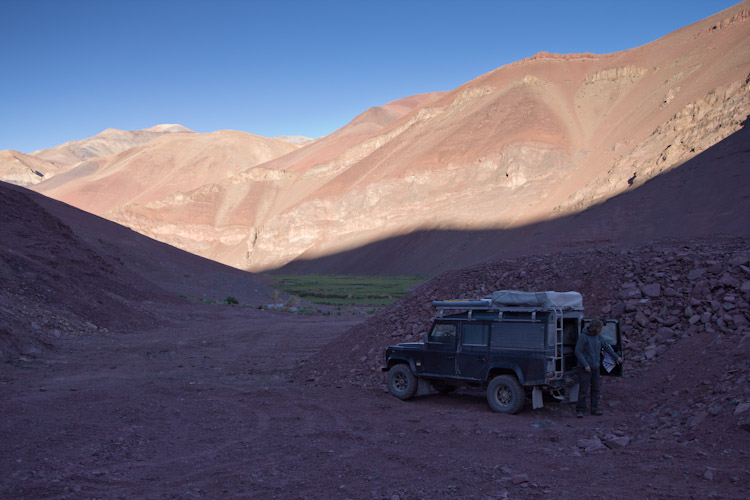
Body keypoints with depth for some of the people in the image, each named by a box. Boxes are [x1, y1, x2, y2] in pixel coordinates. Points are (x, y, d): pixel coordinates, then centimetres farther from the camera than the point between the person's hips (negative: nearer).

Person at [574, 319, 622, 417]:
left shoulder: (598, 337, 7)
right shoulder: (583, 336, -13)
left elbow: (607, 346, 22)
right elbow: (578, 351, -16)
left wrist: (616, 357, 30)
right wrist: (585, 365, -21)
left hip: (595, 368, 7)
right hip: (585, 368, -7)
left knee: (596, 389, 10)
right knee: (583, 390, -6)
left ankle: (594, 409, 19)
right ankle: (580, 410, 2)